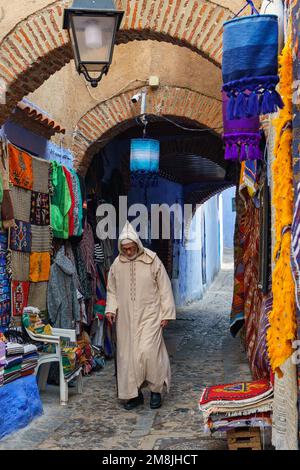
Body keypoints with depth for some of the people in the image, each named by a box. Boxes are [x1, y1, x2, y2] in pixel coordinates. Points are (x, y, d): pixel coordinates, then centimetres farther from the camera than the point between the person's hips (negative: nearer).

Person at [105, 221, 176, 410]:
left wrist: (166, 313, -5)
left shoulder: (152, 260, -7)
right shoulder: (117, 264, 2)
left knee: (148, 351, -13)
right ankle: (134, 394, 18)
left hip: (149, 316, -4)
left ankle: (156, 390, 7)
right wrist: (111, 309, -2)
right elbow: (112, 290, 13)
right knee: (127, 355, 4)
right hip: (126, 318, 4)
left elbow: (164, 288, -3)